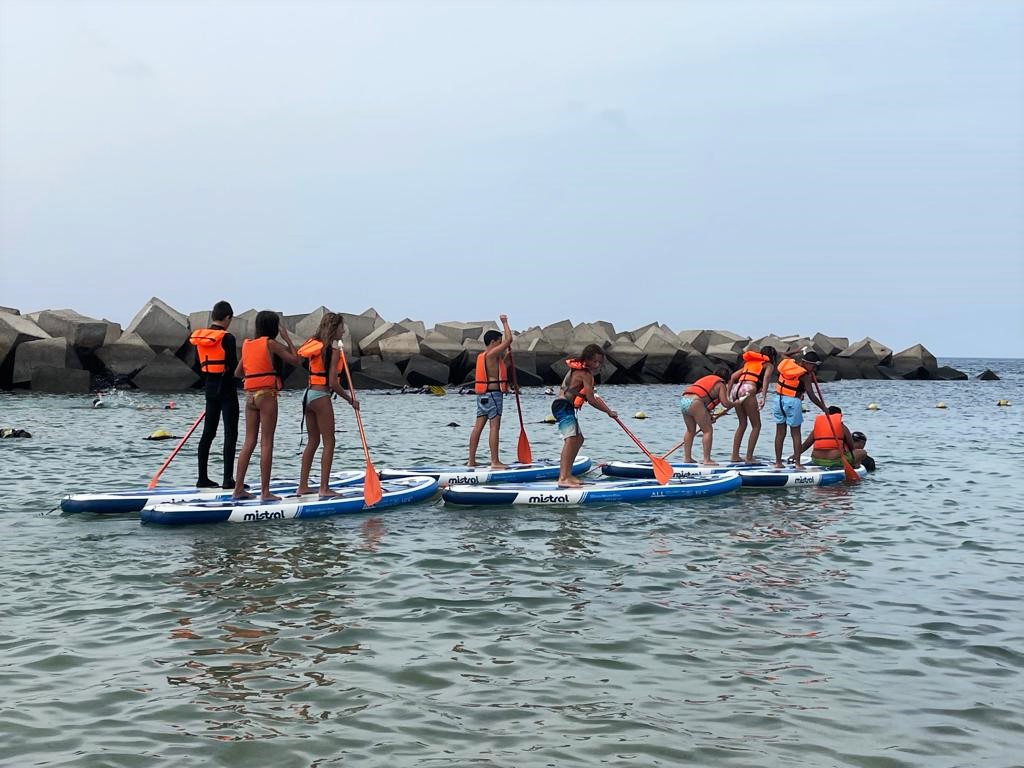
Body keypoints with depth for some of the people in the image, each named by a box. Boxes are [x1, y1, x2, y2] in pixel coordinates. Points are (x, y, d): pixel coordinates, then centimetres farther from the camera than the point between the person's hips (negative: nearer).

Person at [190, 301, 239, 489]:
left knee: (208, 433, 11)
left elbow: (198, 366, 12)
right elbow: (233, 366, -16)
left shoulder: (198, 338, 7)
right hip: (226, 389, -7)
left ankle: (203, 478, 13)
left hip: (210, 388, 7)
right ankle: (228, 479, -7)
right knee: (230, 434, -3)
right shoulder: (227, 338, -14)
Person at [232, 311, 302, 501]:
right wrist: (287, 338, 1)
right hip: (267, 394, -6)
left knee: (249, 442, 10)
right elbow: (297, 360, -6)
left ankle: (238, 489, 11)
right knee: (266, 443, -4)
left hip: (250, 395, 6)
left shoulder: (247, 344, 12)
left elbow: (237, 373, 17)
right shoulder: (271, 344, -7)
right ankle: (265, 492, -4)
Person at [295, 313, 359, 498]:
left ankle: (303, 486, 17)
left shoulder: (315, 345, 11)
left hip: (308, 394, 8)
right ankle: (324, 488, -3)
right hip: (321, 396, -8)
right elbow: (332, 383, -16)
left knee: (312, 442, 15)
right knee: (328, 443, -2)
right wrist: (350, 400, -6)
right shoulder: (334, 349, -12)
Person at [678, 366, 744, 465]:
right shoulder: (721, 384, 8)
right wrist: (735, 403, 18)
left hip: (683, 399, 8)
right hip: (694, 402, -8)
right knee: (708, 430, 1)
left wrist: (708, 417, 28)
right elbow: (725, 403, -1)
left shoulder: (707, 379, 32)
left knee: (691, 431, 22)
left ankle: (687, 458, 23)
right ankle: (707, 460, -1)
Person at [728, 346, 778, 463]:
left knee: (742, 424, 20)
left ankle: (734, 456, 17)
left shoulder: (750, 362, 32)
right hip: (748, 390, -6)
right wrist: (763, 396, -18)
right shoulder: (769, 365, 15)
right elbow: (766, 377, -7)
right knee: (756, 426, 5)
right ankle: (749, 457, -1)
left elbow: (733, 377, 24)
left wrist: (728, 395, 25)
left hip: (736, 389, 6)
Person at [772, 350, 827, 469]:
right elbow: (812, 396, -10)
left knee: (780, 433, 10)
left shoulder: (787, 362, 6)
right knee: (796, 433, 4)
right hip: (793, 402, -5)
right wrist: (824, 408, -1)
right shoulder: (804, 375, -9)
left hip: (778, 399, 6)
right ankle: (797, 463, 2)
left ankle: (778, 462, 12)